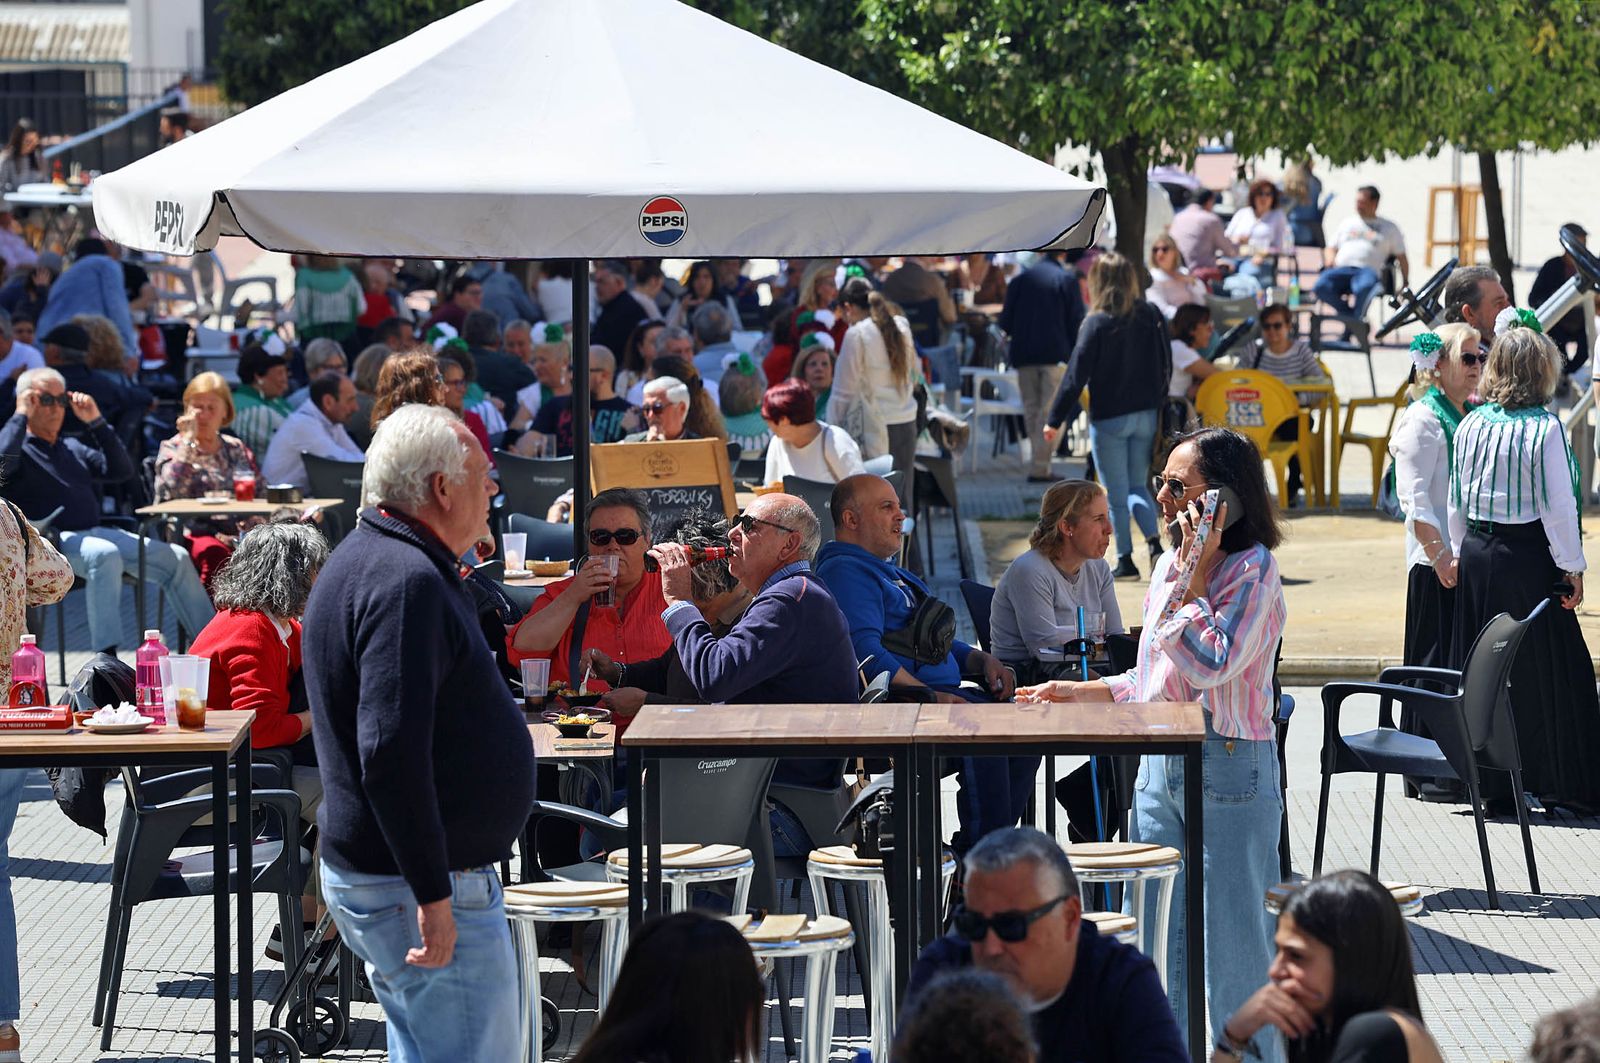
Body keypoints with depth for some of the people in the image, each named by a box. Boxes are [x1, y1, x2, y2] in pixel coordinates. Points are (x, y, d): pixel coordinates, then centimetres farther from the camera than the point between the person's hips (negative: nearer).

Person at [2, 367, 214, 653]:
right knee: (104, 554, -39)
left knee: (176, 557, 0)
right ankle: (107, 658, -44)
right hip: (51, 540, -8)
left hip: (97, 533, 8)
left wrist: (96, 422, 12)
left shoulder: (73, 449, 25)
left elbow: (121, 469, 19)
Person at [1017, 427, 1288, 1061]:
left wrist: (1195, 577, -19)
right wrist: (1083, 693, 15)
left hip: (1228, 770, -8)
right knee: (1158, 933, 11)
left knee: (1231, 934, -2)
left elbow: (1209, 666, -24)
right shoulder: (1171, 563, 12)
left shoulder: (1251, 569, -12)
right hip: (1160, 766, 8)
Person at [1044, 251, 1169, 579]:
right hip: (1146, 415, 4)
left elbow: (1076, 374, -12)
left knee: (1116, 494, 6)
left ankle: (1125, 559, 8)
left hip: (1108, 419, -4)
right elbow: (1166, 366, 7)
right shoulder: (1151, 316, 0)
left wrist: (1055, 419, -6)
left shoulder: (1097, 323, -13)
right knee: (1137, 487, 15)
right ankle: (1154, 543, -6)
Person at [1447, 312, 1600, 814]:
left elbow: (1457, 502, 10)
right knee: (1543, 669, 2)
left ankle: (1491, 787, 16)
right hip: (1528, 558, -5)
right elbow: (1558, 507, -13)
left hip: (1477, 555, 5)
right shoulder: (1545, 429, -14)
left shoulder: (1470, 425, 2)